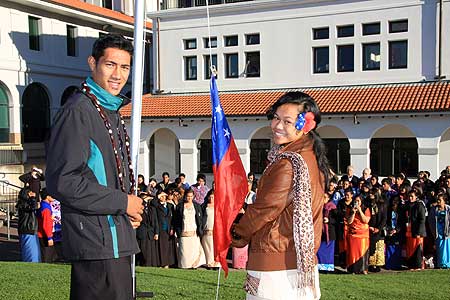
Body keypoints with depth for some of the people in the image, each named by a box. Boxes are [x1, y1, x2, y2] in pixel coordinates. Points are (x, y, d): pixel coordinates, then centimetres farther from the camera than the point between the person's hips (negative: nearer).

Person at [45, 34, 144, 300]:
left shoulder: (112, 113, 16)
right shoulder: (78, 111, -13)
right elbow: (62, 181, -22)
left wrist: (132, 207, 8)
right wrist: (122, 202, -15)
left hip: (117, 240, 10)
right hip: (97, 242, -10)